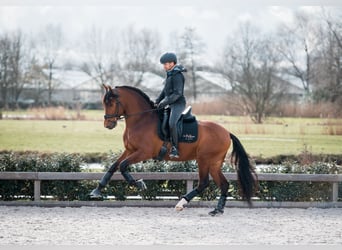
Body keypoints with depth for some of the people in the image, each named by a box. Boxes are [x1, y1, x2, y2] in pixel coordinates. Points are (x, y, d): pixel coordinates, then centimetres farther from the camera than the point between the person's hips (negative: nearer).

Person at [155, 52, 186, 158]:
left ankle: (174, 149, -30)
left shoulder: (177, 76, -15)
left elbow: (177, 93, -22)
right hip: (171, 104, 11)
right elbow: (165, 90, 21)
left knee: (171, 123, -30)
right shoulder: (170, 74, 15)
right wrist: (157, 101, 11)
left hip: (178, 104, -11)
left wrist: (165, 102, -24)